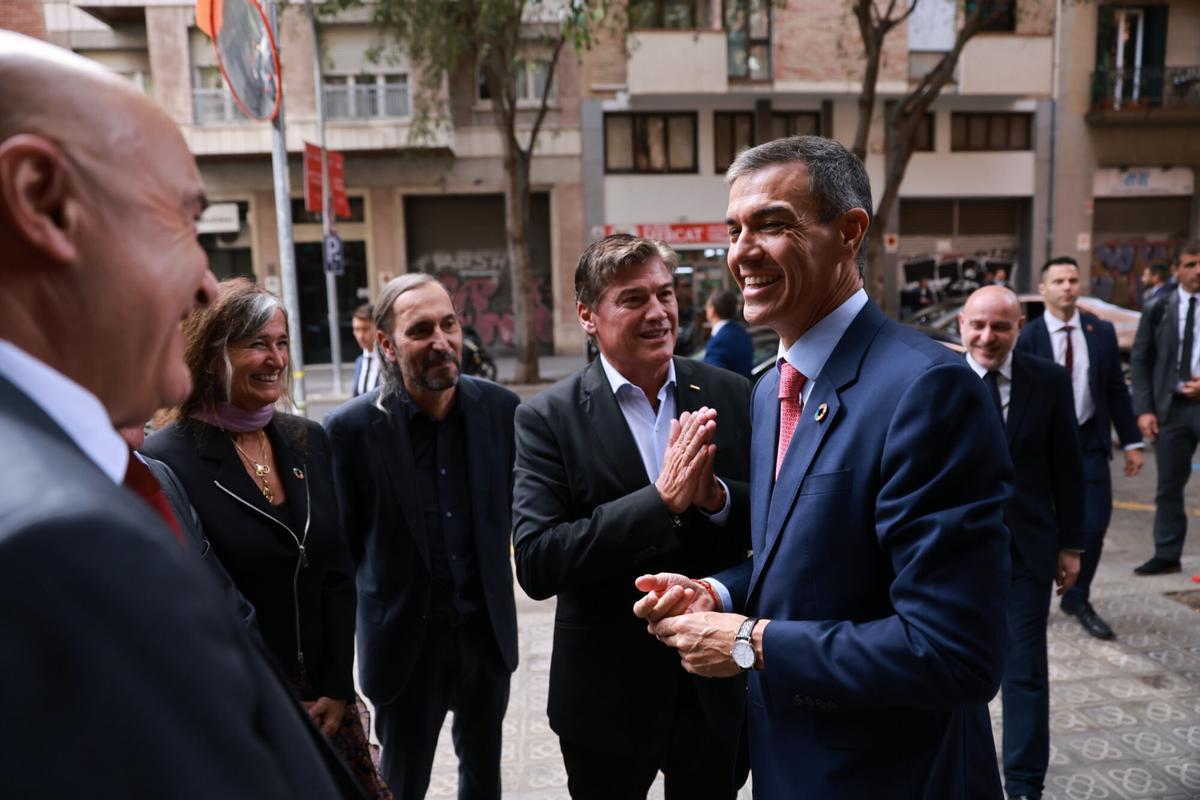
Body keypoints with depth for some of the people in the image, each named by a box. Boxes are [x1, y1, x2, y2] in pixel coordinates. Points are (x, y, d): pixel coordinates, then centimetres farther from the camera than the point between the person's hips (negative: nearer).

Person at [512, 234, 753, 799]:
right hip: (609, 693, -2)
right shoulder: (548, 418, -13)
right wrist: (660, 499, -28)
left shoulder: (730, 395, -5)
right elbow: (535, 565, -21)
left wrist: (716, 495, -23)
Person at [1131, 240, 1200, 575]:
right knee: (1169, 485, 8)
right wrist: (1144, 409, -3)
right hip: (1171, 407, 2)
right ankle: (1167, 555, 17)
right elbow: (1141, 361, 5)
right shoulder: (1158, 310, 4)